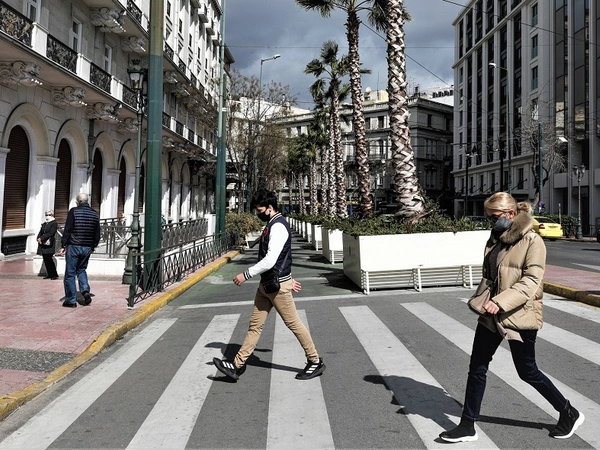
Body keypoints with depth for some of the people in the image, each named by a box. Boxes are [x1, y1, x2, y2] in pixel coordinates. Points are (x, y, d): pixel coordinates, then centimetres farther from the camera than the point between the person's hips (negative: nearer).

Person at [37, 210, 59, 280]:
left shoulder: (54, 223, -4)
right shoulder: (44, 224, 19)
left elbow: (51, 233, -13)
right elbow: (40, 232, 16)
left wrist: (41, 238, -14)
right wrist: (39, 238, -5)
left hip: (49, 244, -7)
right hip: (43, 244, 7)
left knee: (49, 259, -11)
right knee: (45, 260, 5)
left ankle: (54, 275, -6)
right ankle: (49, 274, 11)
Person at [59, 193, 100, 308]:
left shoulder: (73, 212, -8)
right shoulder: (94, 214, 7)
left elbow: (67, 230, -11)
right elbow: (97, 234, 11)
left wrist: (63, 245, -5)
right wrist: (92, 247, 20)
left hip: (73, 247, -5)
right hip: (87, 248, 5)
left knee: (70, 273, 4)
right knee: (81, 270, 21)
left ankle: (71, 300, 6)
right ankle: (85, 290, 0)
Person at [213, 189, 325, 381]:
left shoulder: (278, 226, -19)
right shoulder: (272, 224, 13)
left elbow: (270, 260, -26)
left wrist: (246, 274, -21)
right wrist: (288, 278, 23)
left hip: (277, 285, -10)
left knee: (294, 323, 2)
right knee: (255, 325, 10)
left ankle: (315, 362, 17)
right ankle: (238, 365, 15)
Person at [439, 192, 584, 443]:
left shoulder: (532, 242, -13)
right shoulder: (494, 239, 9)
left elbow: (531, 281, -20)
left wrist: (500, 302, -29)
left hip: (519, 316, -7)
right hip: (492, 315, 7)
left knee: (527, 372, 7)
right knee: (477, 368, 7)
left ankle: (570, 415, 32)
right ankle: (467, 426, 18)